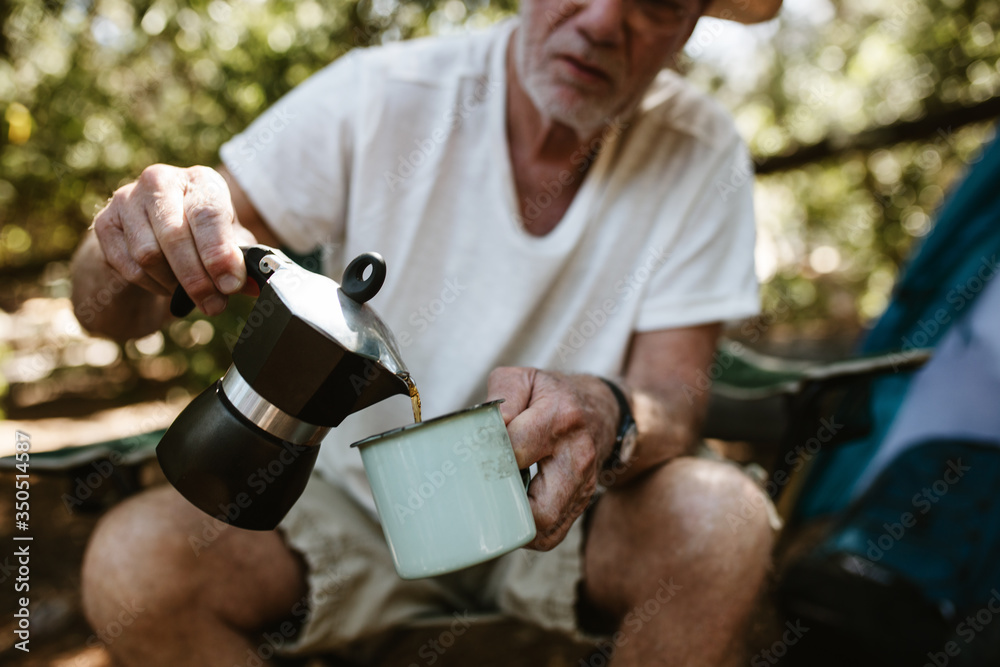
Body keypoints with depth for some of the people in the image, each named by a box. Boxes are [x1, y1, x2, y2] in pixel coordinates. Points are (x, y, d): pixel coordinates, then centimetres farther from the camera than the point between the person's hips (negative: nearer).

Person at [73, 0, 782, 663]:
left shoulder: (702, 156, -11)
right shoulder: (377, 99, -14)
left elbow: (673, 396, -13)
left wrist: (606, 415, -38)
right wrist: (132, 258, -37)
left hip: (549, 515, 1)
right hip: (356, 512, 0)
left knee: (721, 519, -28)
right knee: (132, 562, -23)